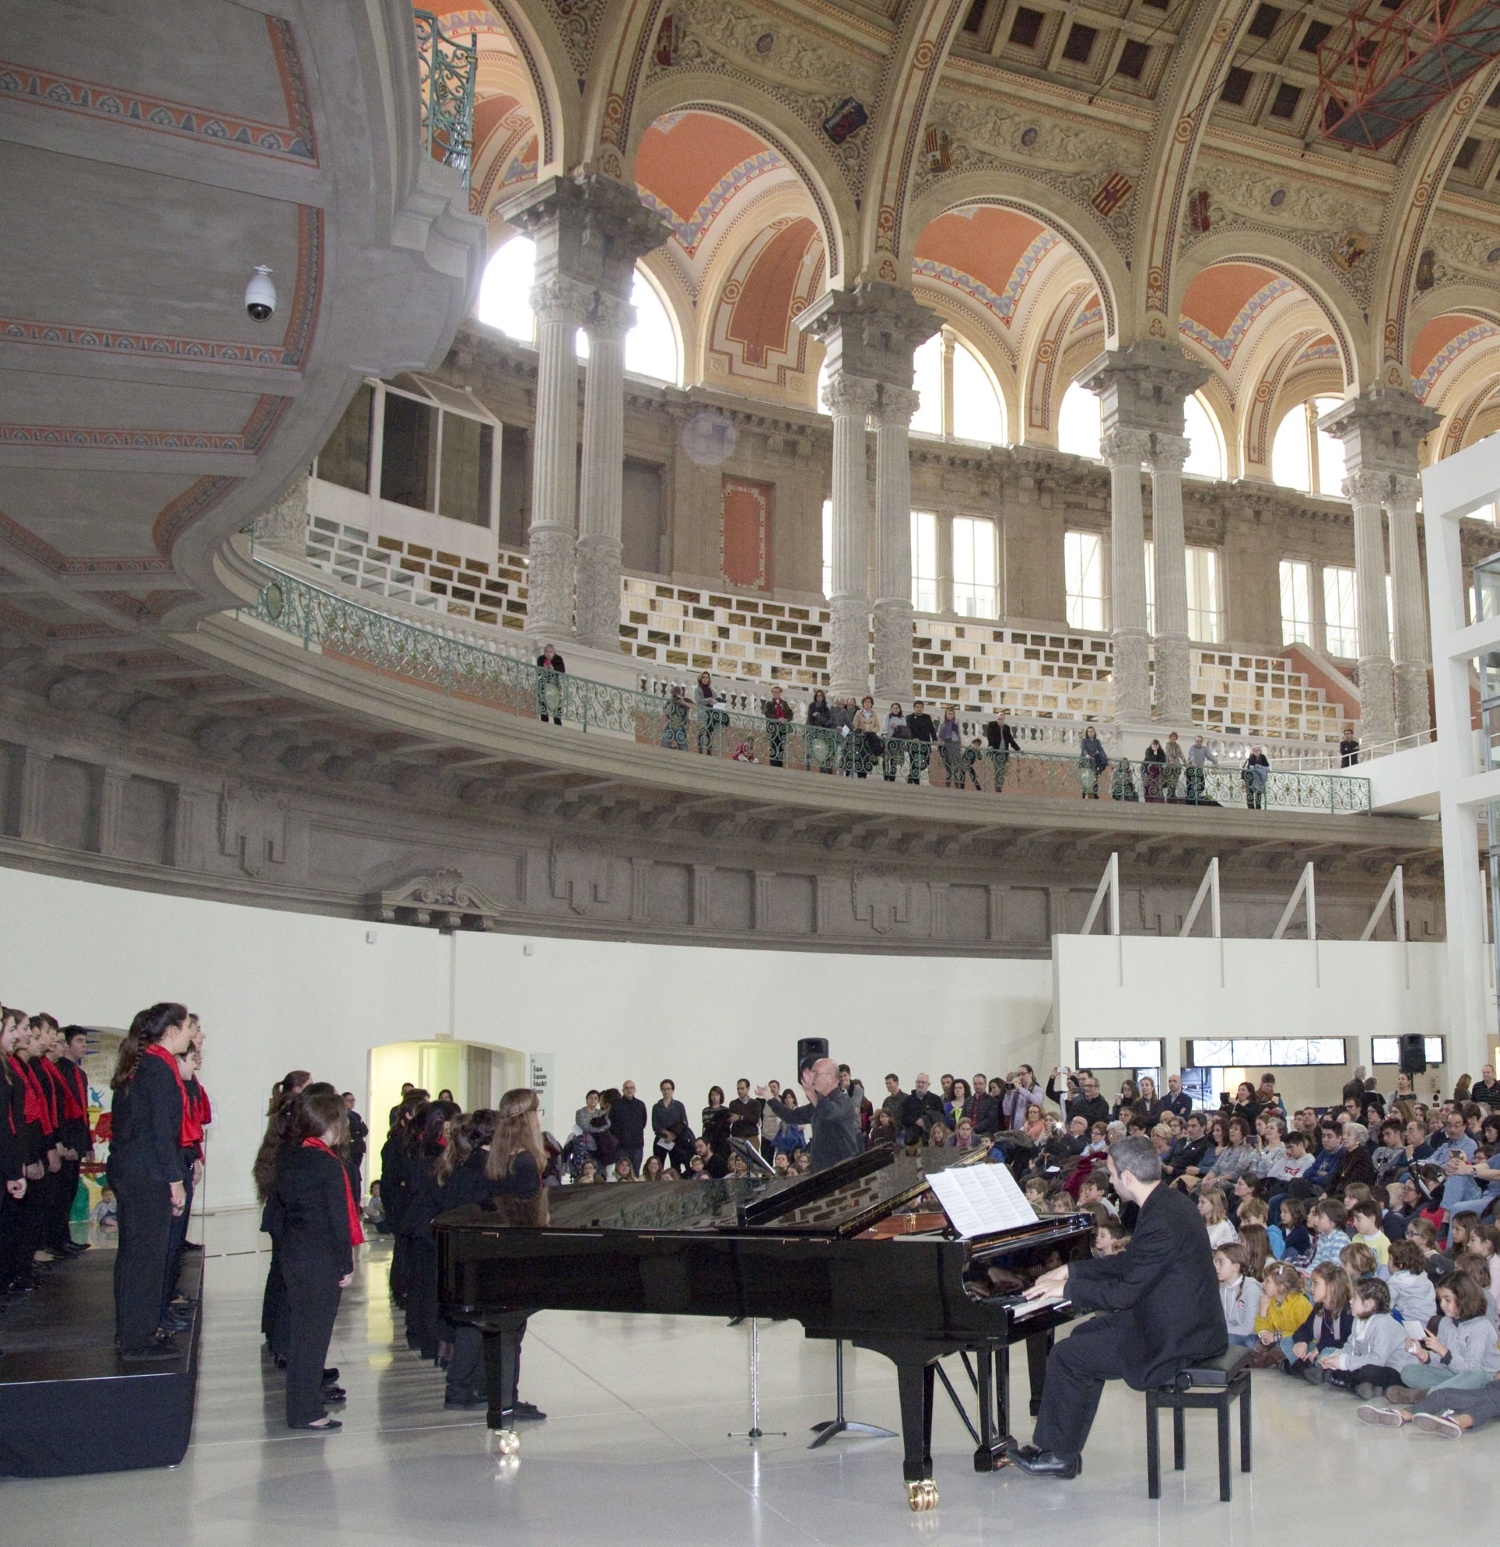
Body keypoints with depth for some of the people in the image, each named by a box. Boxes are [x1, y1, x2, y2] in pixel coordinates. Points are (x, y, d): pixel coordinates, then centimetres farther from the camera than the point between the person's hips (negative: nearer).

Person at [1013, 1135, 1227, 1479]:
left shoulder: (1161, 1221, -26)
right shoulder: (1167, 1202, 6)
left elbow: (1123, 1293, -22)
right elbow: (1128, 1263, 17)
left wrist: (1066, 1288, -9)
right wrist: (1069, 1271, 16)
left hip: (1174, 1341, -10)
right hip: (1185, 1324, 10)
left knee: (1065, 1357, -4)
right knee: (1085, 1334, 18)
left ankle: (1057, 1453, 13)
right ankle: (1064, 1449, 22)